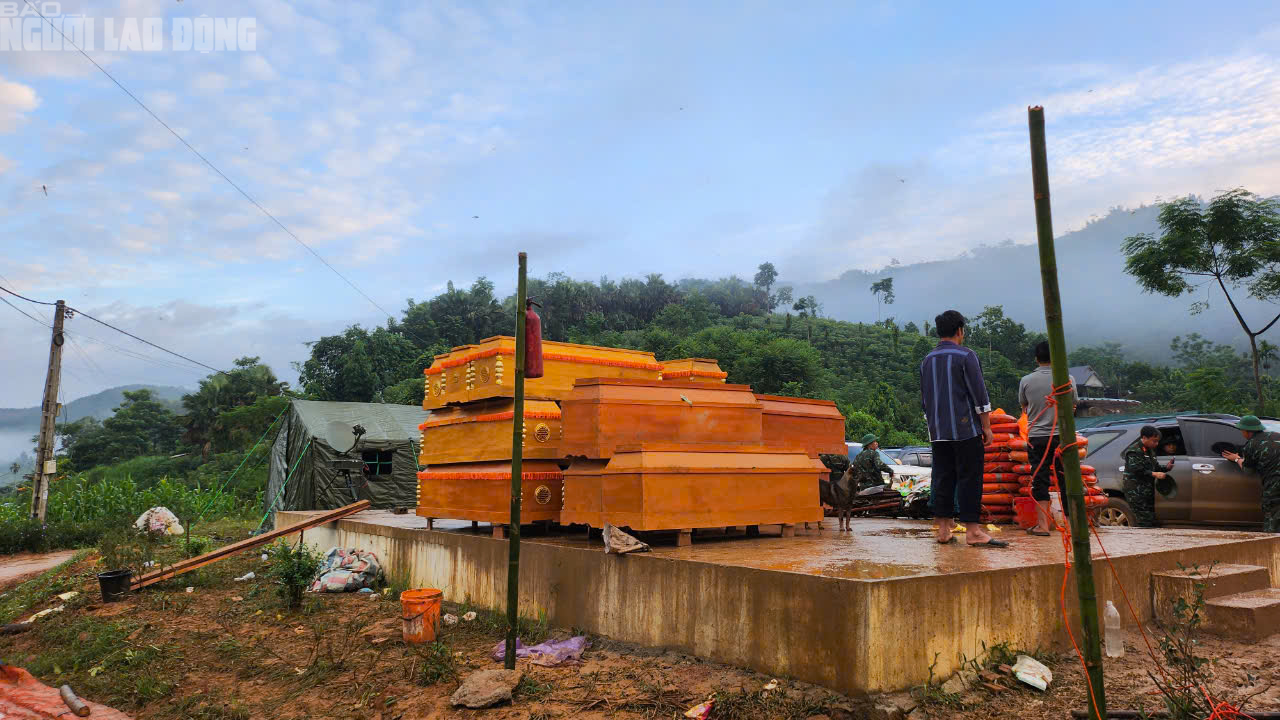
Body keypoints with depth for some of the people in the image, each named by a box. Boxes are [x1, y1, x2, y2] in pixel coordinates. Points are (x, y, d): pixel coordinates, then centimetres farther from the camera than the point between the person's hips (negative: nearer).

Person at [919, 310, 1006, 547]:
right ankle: (973, 530, -4)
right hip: (966, 429, -6)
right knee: (969, 478, -4)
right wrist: (986, 427, -5)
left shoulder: (927, 360, 12)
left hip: (938, 431, 6)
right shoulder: (966, 356, -7)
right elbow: (979, 394, -10)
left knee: (942, 478, 7)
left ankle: (943, 530, 8)